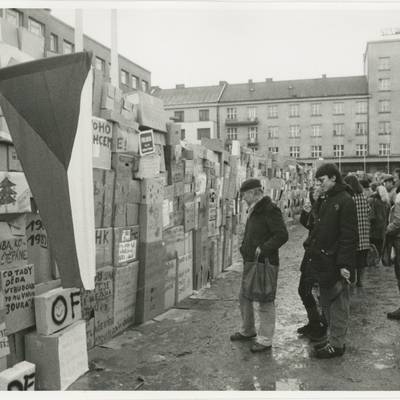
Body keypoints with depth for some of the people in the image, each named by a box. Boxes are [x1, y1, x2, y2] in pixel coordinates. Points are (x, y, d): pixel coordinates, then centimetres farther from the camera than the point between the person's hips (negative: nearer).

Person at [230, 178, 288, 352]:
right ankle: (247, 330, 36)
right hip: (250, 262, 10)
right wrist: (244, 248, 11)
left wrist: (263, 249, -23)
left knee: (265, 301, -1)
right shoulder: (253, 211, 14)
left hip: (265, 263, -10)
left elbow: (282, 235, -22)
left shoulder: (270, 210, -15)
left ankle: (265, 340, 11)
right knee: (244, 297, 18)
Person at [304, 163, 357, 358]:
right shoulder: (325, 200, 14)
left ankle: (337, 344, 14)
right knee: (326, 302, 17)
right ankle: (332, 339, 30)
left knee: (337, 304, 3)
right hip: (322, 262, 9)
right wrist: (313, 252, 10)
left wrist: (344, 264, -21)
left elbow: (348, 235, -19)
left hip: (335, 263, -9)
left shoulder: (345, 201, -13)